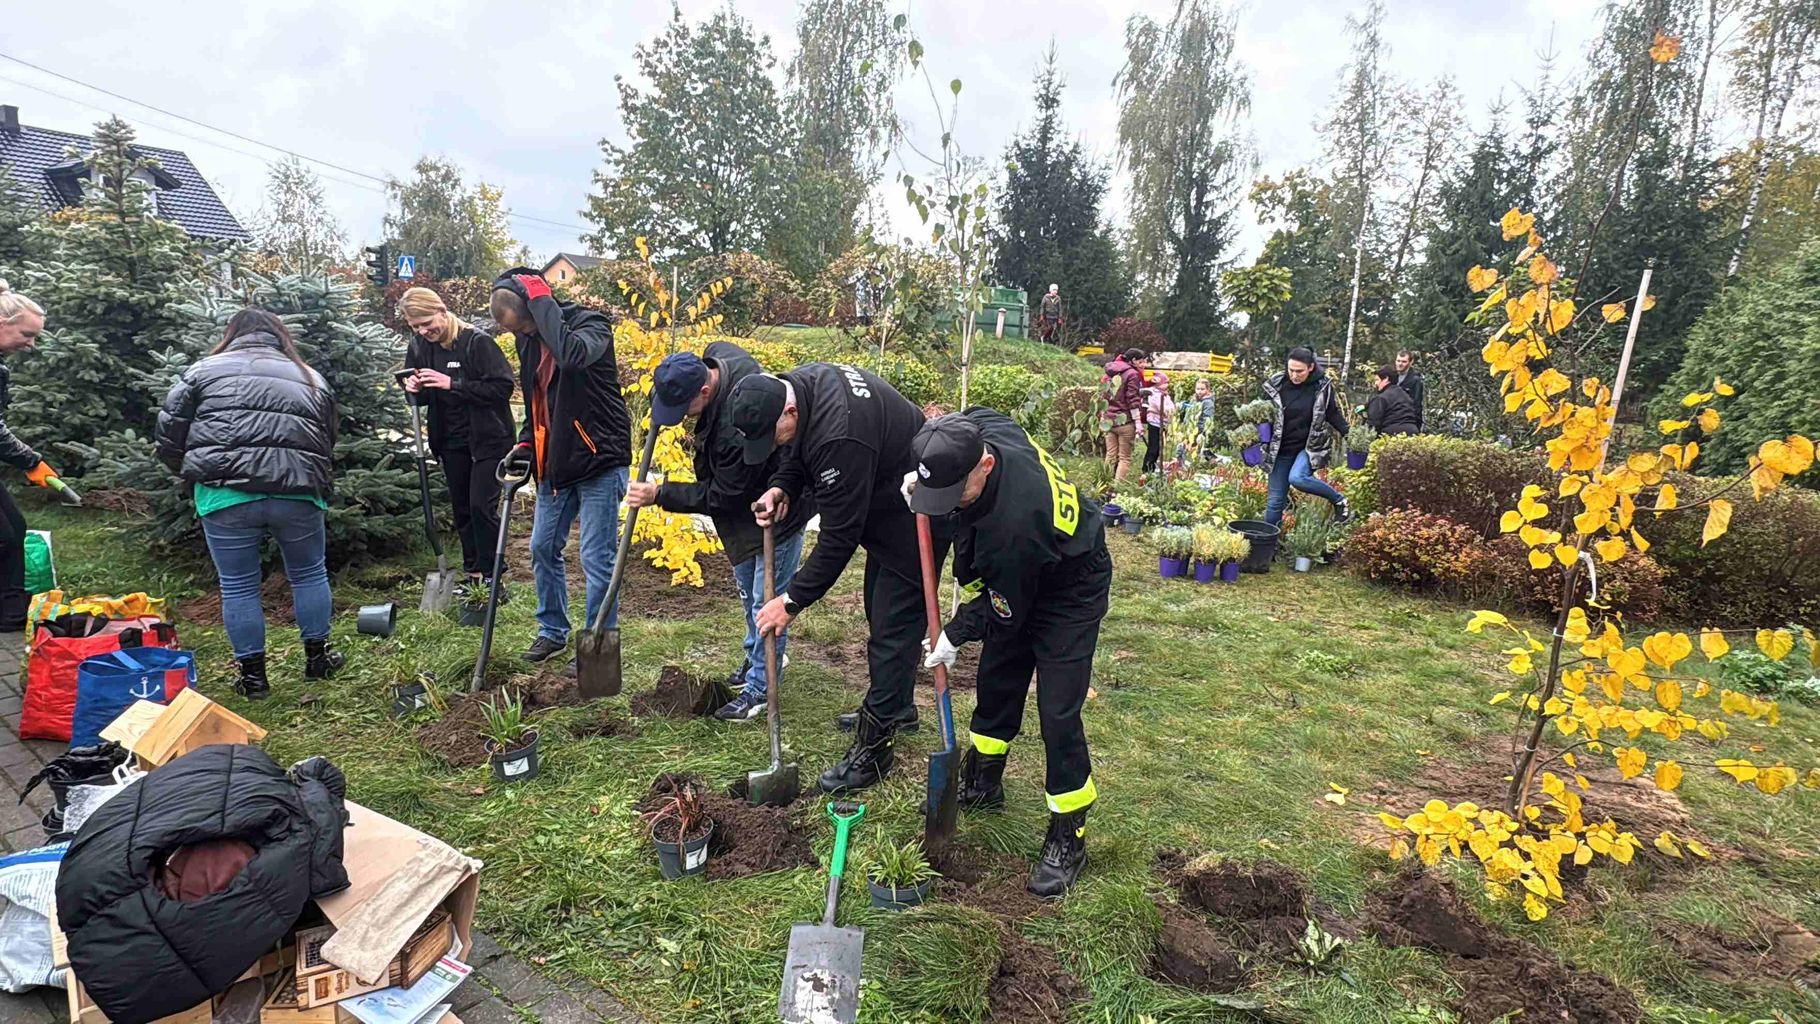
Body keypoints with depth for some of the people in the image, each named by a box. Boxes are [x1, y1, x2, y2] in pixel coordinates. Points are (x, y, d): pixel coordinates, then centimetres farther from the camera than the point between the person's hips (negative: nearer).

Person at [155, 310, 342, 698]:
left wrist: (194, 475, 25)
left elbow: (168, 436, 10)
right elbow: (328, 445, 19)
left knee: (238, 586, 11)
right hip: (298, 492, 2)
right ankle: (317, 658, 30)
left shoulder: (205, 370, 12)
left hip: (226, 493, -1)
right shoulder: (310, 377, 19)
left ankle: (253, 675, 20)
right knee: (309, 574, 20)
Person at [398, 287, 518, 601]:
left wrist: (452, 383, -26)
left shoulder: (477, 341, -17)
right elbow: (422, 398, 13)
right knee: (461, 509, 12)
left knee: (481, 505, -11)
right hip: (450, 441, 7)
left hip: (487, 438, -7)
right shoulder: (419, 346, 3)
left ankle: (490, 577, 2)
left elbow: (503, 386, -22)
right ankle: (473, 575, 23)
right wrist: (415, 391, -11)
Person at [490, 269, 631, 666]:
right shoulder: (528, 338, 7)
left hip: (599, 461, -8)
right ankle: (553, 631, 35)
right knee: (543, 548, 17)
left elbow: (572, 355, -41)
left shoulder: (590, 323, -16)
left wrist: (541, 300, -30)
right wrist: (526, 442, 5)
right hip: (555, 462, 8)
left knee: (596, 559, -3)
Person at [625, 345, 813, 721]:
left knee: (766, 602, 1)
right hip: (747, 499, 10)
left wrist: (659, 494, -21)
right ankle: (759, 657, 44)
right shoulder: (716, 355, -14)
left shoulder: (738, 427, -39)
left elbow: (720, 497, -26)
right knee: (747, 589, 24)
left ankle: (759, 689, 16)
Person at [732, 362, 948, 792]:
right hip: (884, 505, 11)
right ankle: (896, 706, 40)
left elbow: (840, 536, -31)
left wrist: (793, 600, -23)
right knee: (881, 609, 22)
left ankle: (873, 748, 5)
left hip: (918, 518, -11)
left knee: (893, 626, -5)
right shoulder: (797, 385, -8)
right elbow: (801, 454, 10)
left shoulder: (838, 435, -37)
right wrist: (782, 487, -12)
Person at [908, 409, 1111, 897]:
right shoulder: (986, 431, -24)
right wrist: (926, 476, -7)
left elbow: (1005, 610, -26)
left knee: (1058, 711, -8)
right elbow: (980, 416, 6)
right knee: (997, 679, 17)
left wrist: (954, 635, -9)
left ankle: (1068, 835, 9)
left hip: (1071, 591, -9)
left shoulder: (1014, 522, -44)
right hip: (1016, 581, 9)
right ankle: (984, 781, 38)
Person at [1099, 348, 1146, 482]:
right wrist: (1138, 422, -11)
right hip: (1125, 421, -6)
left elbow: (1102, 397, 17)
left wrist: (1103, 416, 22)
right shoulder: (1132, 374, -7)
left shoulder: (1109, 373, 13)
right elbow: (1133, 400, -12)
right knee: (1125, 458, -1)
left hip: (1108, 420, 6)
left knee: (1110, 456, 11)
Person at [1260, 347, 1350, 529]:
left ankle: (1339, 500, -6)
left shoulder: (1323, 386, -8)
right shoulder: (1275, 385, -6)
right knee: (1275, 501, 3)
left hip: (1312, 446, -2)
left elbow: (1334, 415, 2)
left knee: (1297, 478, -30)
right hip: (1281, 449, 2)